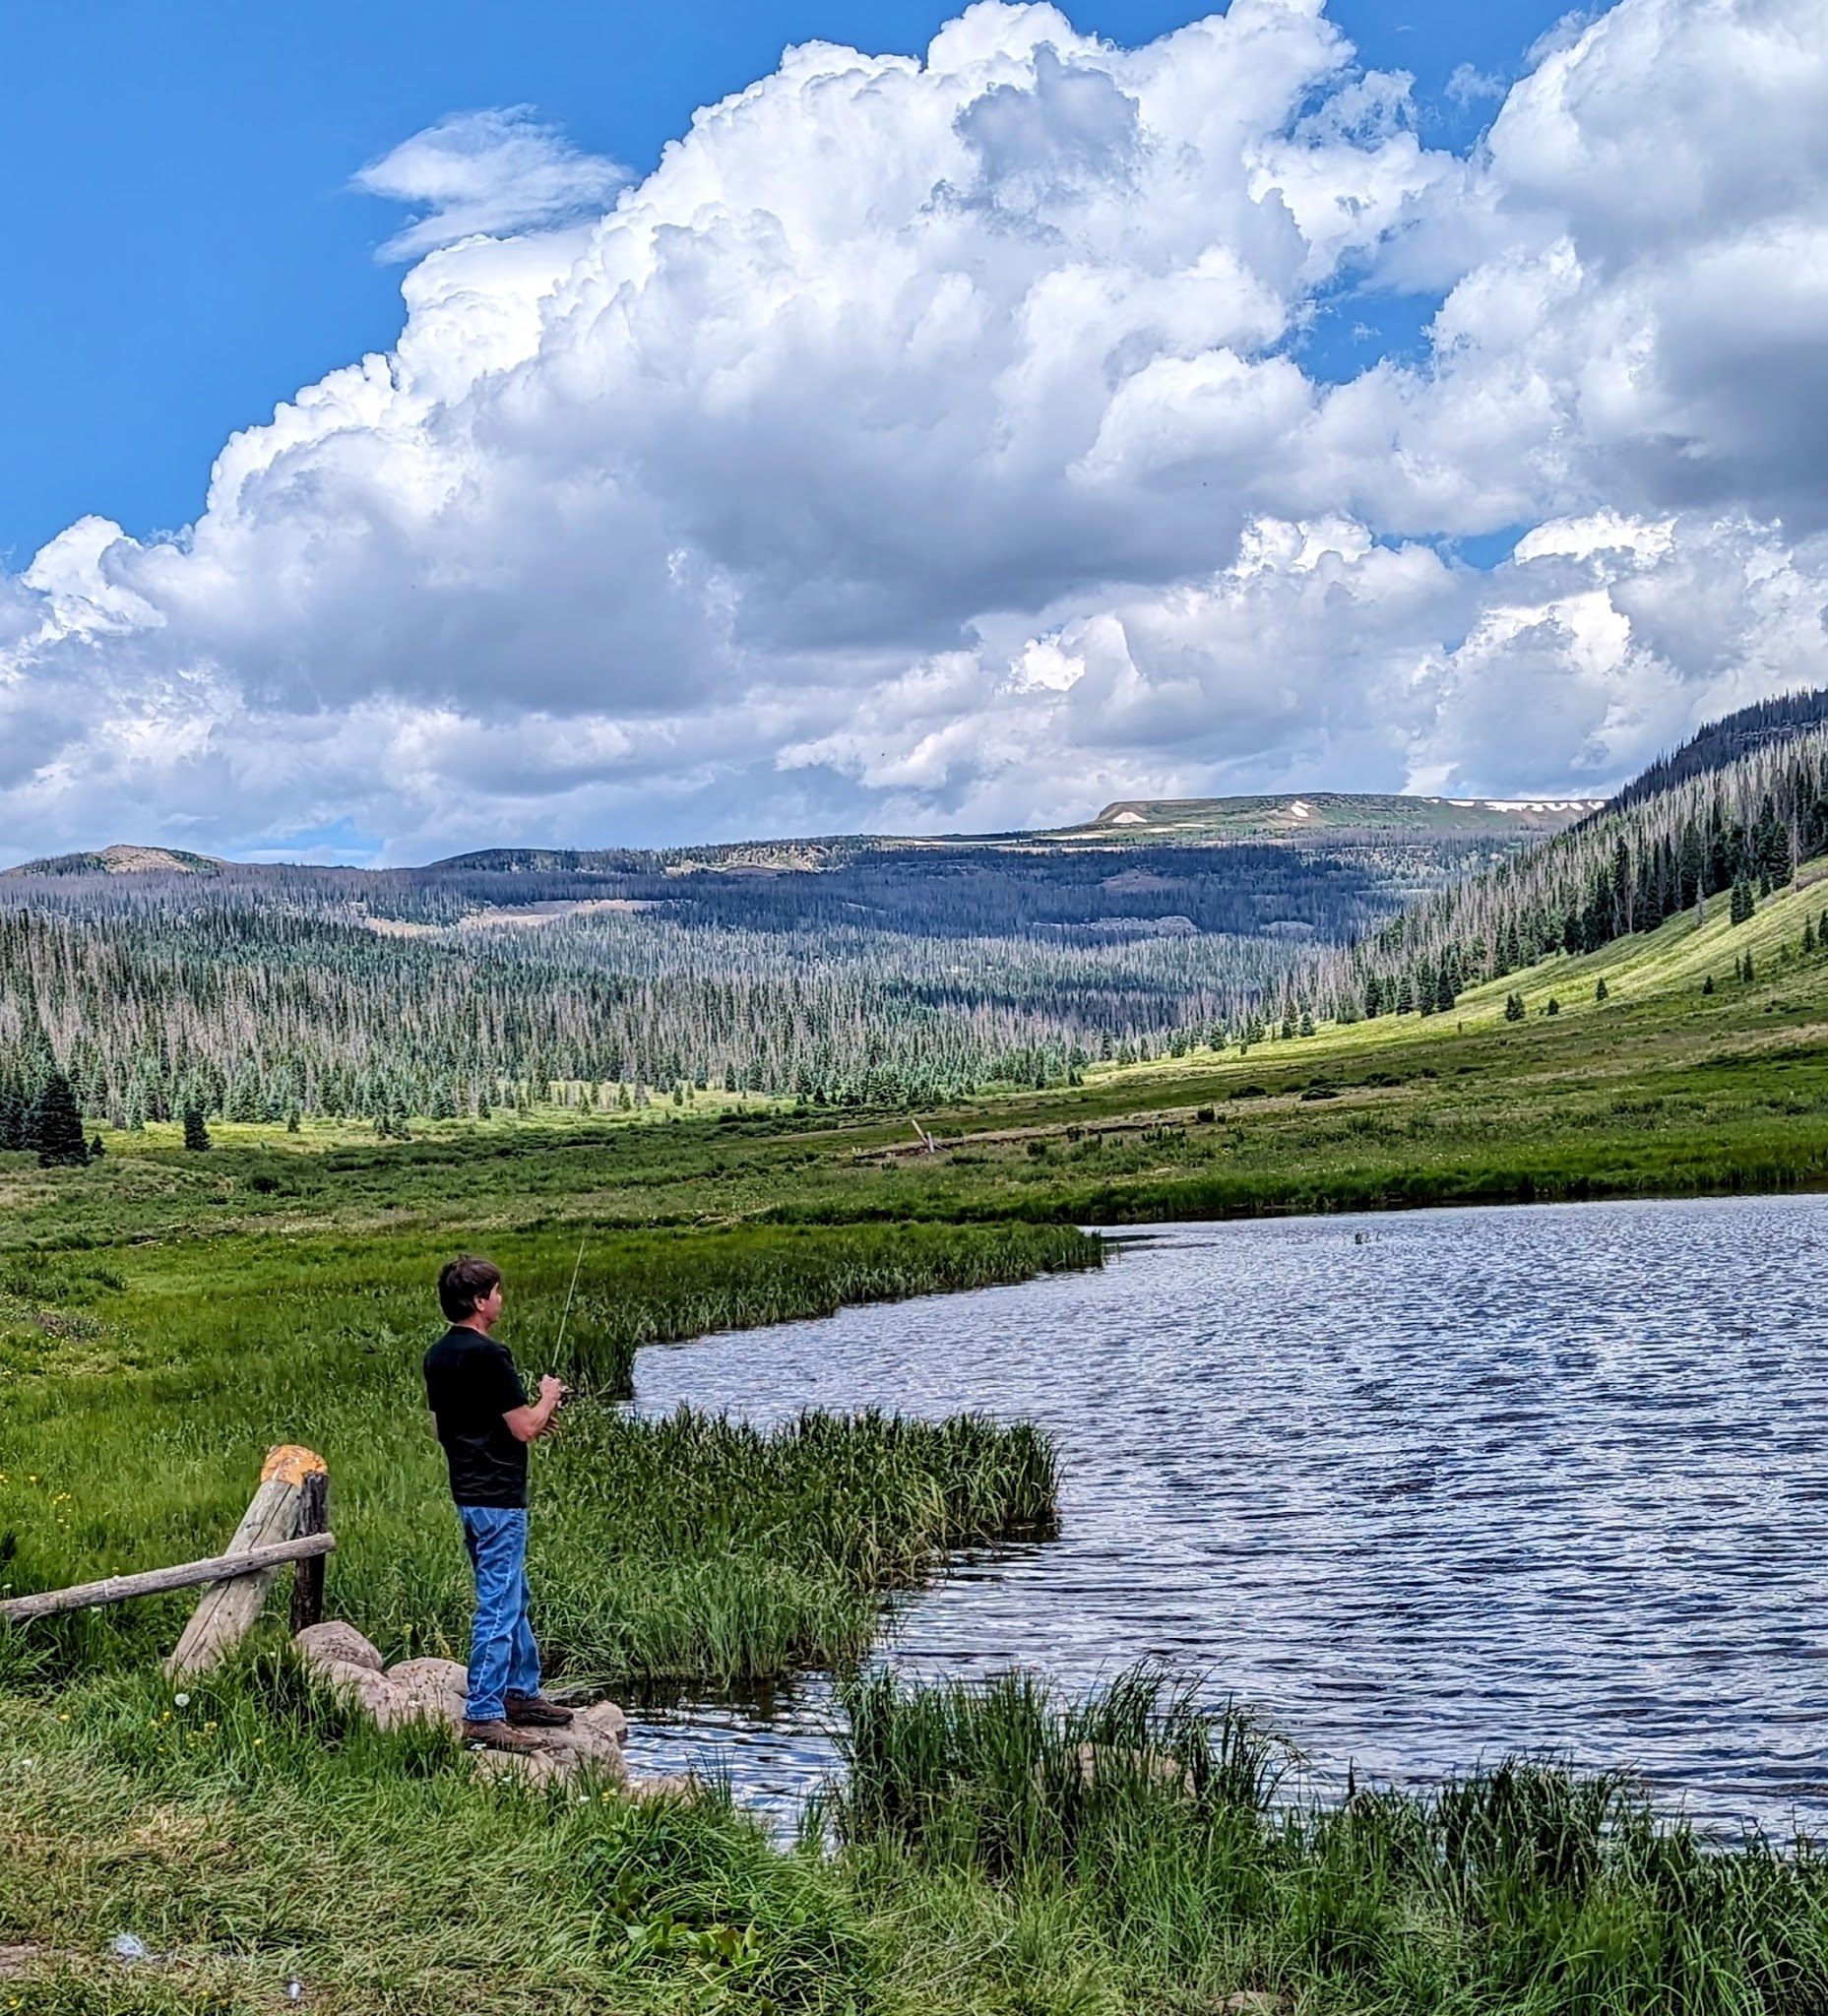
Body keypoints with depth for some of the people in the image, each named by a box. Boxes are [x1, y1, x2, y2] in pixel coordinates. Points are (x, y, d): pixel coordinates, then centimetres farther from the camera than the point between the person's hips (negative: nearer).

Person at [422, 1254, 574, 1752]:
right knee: (499, 1605, -5)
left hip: (467, 1491, 10)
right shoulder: (487, 1355, -20)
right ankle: (483, 1715, -3)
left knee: (513, 1597, 20)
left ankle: (521, 1693, 29)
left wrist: (531, 1418, 18)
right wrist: (548, 1397, 2)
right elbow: (523, 1428, -18)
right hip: (497, 1496, -10)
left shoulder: (438, 1356, 8)